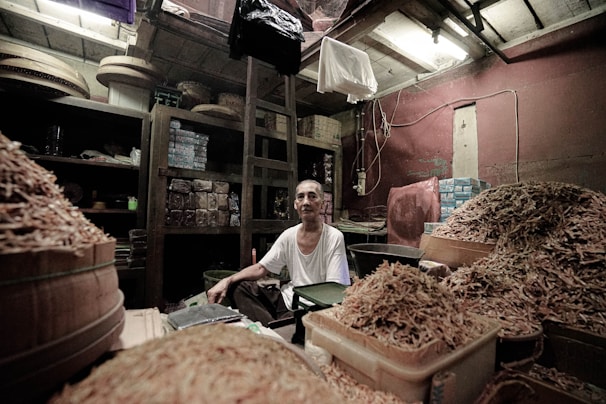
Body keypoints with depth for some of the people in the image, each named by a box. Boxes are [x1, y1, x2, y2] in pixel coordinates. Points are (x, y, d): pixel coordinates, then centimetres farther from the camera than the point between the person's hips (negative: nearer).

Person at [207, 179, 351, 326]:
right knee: (237, 287, -6)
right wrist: (227, 280, -10)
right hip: (288, 298, 7)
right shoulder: (289, 235, 1)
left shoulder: (334, 238, -14)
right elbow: (260, 268, 5)